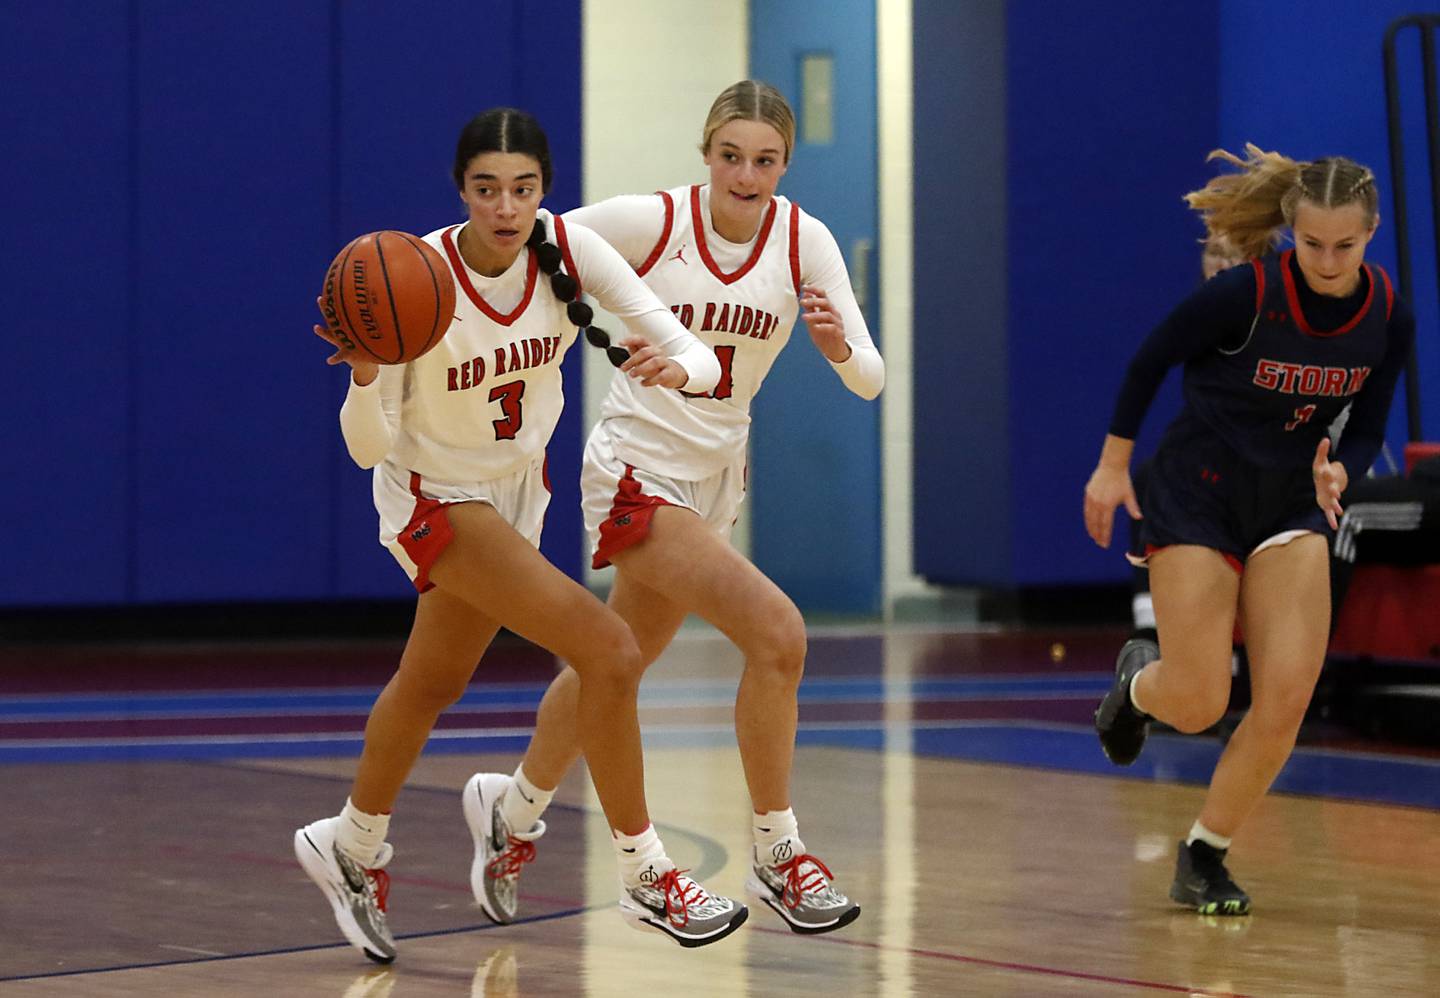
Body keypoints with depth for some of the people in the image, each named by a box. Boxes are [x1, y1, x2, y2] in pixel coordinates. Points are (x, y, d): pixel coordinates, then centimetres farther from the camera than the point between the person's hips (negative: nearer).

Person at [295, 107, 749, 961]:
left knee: (432, 686, 25)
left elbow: (696, 357, -21)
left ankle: (353, 849, 50)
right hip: (432, 497, -5)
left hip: (516, 489, 5)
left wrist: (678, 367, -44)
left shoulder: (571, 249, -19)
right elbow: (369, 448, -23)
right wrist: (366, 376, -43)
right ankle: (647, 876, -8)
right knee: (607, 649, -21)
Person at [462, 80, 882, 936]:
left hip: (716, 479, 5)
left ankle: (515, 810, 46)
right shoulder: (651, 221, -16)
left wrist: (838, 344, -34)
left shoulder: (804, 240, -7)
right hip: (637, 471, -5)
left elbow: (870, 381, -12)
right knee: (777, 633, -23)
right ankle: (778, 856, -10)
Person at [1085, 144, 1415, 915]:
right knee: (1197, 706, -6)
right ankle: (1139, 680, 33)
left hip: (1292, 505, 4)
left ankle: (1205, 857, 9)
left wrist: (1338, 471, -18)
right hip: (1197, 496, -4)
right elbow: (1148, 362, -7)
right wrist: (1112, 466, -1)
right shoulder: (1244, 295, -22)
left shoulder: (1389, 321, -9)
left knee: (1287, 695, -10)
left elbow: (1367, 427, 4)